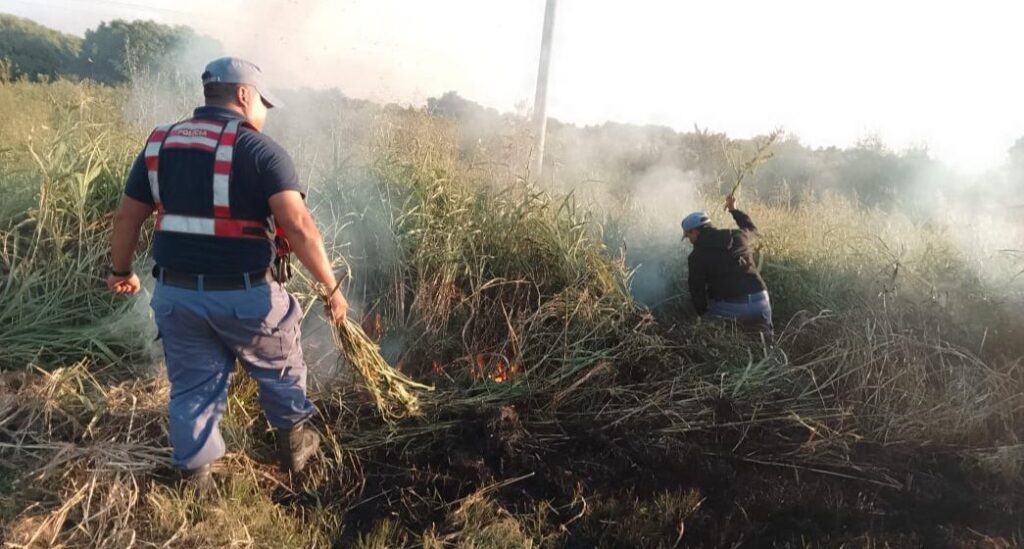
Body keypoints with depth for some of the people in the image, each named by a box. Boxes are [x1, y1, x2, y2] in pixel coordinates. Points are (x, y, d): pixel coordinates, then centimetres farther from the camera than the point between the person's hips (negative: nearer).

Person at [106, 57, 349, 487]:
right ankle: (293, 442, 38)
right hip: (245, 294, -4)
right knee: (280, 370, 21)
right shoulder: (259, 149, -12)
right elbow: (299, 227, -22)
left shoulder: (160, 143, 6)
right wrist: (331, 287, -15)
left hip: (177, 293, 5)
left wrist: (122, 271, 26)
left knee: (193, 387, 18)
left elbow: (127, 217, 11)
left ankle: (195, 474, 30)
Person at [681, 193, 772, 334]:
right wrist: (734, 210, 46)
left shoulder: (696, 255, -1)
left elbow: (697, 290, -1)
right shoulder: (737, 236, 13)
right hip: (760, 301, 5)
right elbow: (751, 229, 39)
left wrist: (703, 313, 13)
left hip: (728, 308, -4)